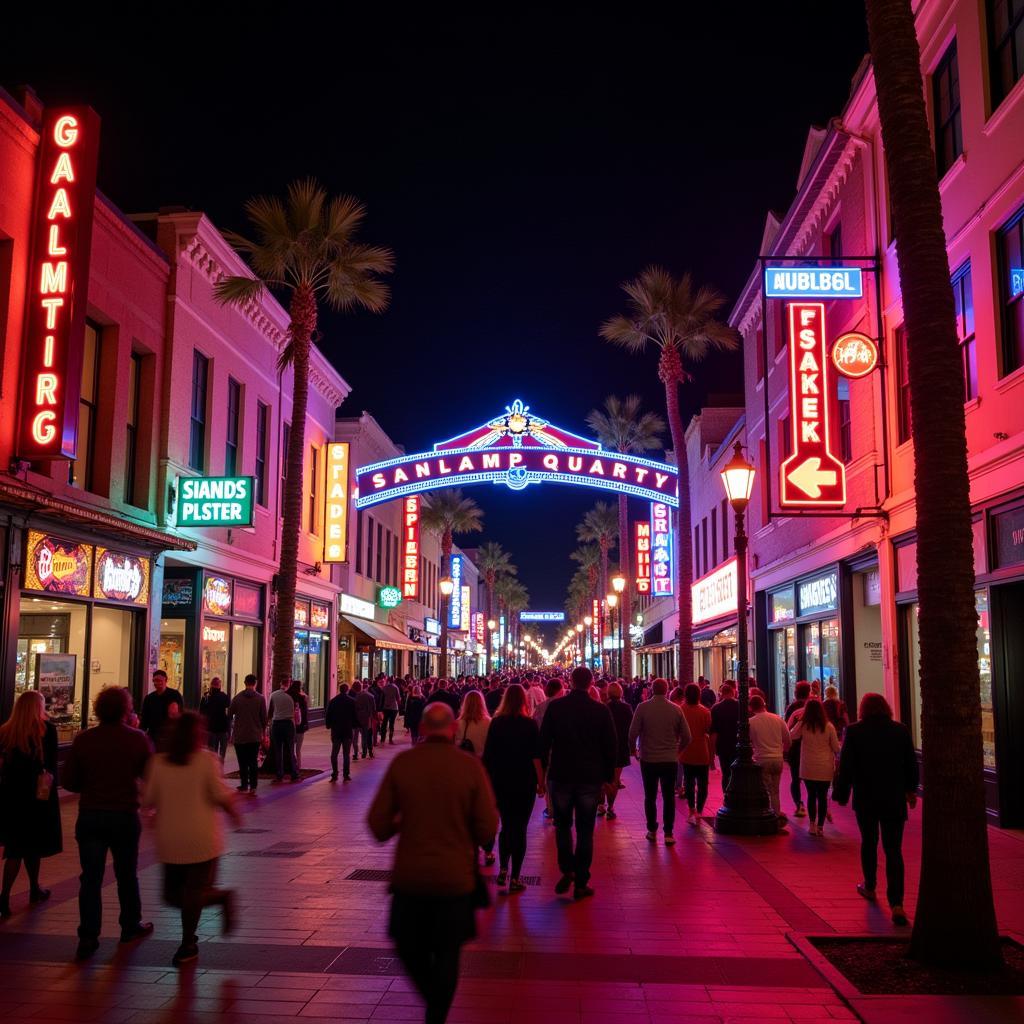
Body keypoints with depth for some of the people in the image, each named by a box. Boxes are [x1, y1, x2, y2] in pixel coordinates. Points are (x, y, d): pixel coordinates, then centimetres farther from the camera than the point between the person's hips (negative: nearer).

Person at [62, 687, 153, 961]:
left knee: (90, 878, 7)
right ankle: (131, 926, 30)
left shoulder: (83, 739, -7)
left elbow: (69, 782, -4)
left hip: (90, 816, 0)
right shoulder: (138, 739, -10)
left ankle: (88, 937, 5)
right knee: (126, 874, 17)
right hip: (125, 815, 0)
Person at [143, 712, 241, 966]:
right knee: (195, 892, 7)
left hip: (170, 839, 1)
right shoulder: (207, 759, -7)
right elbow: (220, 795, -7)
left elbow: (148, 800, 3)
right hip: (202, 838, -1)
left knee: (173, 894, 14)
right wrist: (234, 813, 11)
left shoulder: (158, 762, 0)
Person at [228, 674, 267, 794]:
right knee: (254, 762, 5)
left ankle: (244, 786, 10)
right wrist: (263, 733, 10)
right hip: (255, 736, 0)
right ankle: (253, 787, -2)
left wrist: (231, 727, 20)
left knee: (243, 762, 8)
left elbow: (229, 715, 2)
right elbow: (264, 718, -2)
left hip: (239, 736, 0)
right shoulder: (260, 698, -4)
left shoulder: (237, 698, -3)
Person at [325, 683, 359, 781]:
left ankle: (334, 774, 0)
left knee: (334, 754, 8)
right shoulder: (351, 701, -4)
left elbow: (328, 715, 4)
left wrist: (328, 725, 13)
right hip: (348, 730, -1)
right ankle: (346, 774, 2)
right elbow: (355, 716, -3)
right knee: (346, 754, 4)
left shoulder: (333, 701, 2)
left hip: (336, 730, 1)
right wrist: (355, 726, 8)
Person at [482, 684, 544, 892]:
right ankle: (514, 878, 5)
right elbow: (536, 757, -9)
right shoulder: (530, 725, -7)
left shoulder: (496, 723, 0)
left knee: (506, 827, 18)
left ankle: (503, 870, 12)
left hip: (500, 782, 2)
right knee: (519, 829, 4)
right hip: (524, 783, -2)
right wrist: (541, 783, -2)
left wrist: (489, 780, 13)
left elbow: (488, 754, 4)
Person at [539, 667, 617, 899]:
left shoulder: (555, 706, -5)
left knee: (562, 825, 17)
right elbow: (610, 746, 0)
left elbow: (544, 741, -2)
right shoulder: (601, 710, -5)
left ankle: (567, 871, 5)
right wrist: (608, 777, 10)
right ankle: (581, 883, 9)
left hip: (560, 775, 0)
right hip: (590, 777, 0)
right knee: (585, 830, 7)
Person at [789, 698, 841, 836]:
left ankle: (813, 824, 10)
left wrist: (797, 720, 15)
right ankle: (820, 826, 8)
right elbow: (836, 748, 0)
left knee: (811, 795, 13)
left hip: (808, 768, 1)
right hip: (825, 768, 0)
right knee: (822, 796, 6)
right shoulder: (829, 726, -7)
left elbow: (791, 735, 13)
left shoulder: (802, 725, -6)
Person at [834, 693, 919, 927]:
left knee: (868, 843, 19)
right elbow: (911, 764, 8)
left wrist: (842, 794, 1)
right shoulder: (901, 730, -2)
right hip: (894, 800, 1)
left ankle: (869, 887, 34)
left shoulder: (854, 732, -9)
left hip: (865, 799, -1)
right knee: (893, 849, 1)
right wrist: (911, 790, 22)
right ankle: (896, 904, -9)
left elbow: (846, 766, -8)